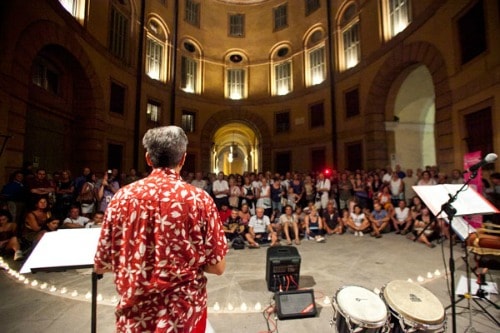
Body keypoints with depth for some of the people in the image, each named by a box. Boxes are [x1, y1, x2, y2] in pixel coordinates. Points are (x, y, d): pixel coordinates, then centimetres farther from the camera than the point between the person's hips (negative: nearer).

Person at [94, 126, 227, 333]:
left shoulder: (122, 196, -10)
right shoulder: (199, 199, -17)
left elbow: (101, 265, -1)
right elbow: (217, 266, -12)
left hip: (134, 316, 2)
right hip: (184, 315, -1)